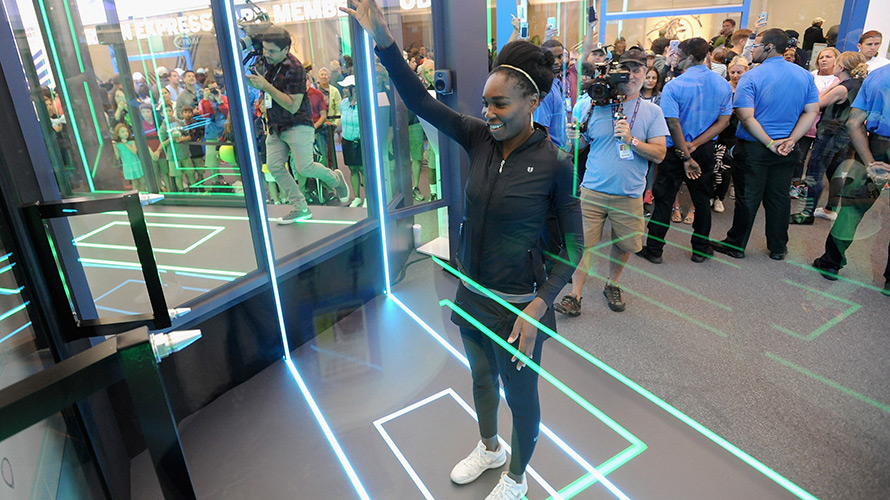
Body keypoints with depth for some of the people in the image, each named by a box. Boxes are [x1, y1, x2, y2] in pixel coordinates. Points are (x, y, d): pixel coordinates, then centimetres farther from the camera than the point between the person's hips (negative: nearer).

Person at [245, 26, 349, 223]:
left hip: (298, 125, -8)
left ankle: (336, 179, 18)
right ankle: (300, 208, 4)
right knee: (274, 166, -4)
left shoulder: (294, 68, -19)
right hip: (275, 127, 8)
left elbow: (293, 106, -23)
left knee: (304, 168, -14)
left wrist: (266, 86, -26)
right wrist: (253, 82, 3)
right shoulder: (269, 62, 5)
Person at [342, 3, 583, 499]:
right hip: (471, 294, 6)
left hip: (517, 307, -5)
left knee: (521, 397, 17)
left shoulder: (555, 164, -19)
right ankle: (490, 448, 58)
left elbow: (573, 245, -13)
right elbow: (422, 102, -12)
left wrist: (539, 306, -21)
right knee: (481, 378, 27)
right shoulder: (481, 138, -6)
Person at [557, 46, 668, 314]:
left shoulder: (652, 111, 3)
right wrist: (572, 137, -12)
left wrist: (631, 140, -16)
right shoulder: (596, 107, 4)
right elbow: (579, 143, 10)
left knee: (624, 245, 13)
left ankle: (612, 285, 37)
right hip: (592, 191, -1)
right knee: (583, 244, -3)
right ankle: (574, 295, 8)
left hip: (629, 195, 1)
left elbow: (659, 154, -2)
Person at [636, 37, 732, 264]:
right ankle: (701, 249, 26)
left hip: (676, 151, -4)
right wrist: (694, 145, -8)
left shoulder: (673, 86, -15)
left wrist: (687, 157, -15)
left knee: (664, 199, 5)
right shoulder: (723, 85, 1)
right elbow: (723, 121, -2)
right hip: (705, 151, 4)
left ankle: (654, 250, 11)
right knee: (702, 199, 15)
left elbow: (674, 124, -19)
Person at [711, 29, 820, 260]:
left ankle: (736, 245, 15)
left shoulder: (751, 77, -12)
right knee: (779, 197, 13)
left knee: (747, 197, 4)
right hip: (786, 150, 5)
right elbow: (812, 112, 0)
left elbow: (746, 117, -20)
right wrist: (791, 140, -7)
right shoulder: (805, 75, 4)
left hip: (753, 148, -5)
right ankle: (778, 248, 24)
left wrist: (770, 143, -14)